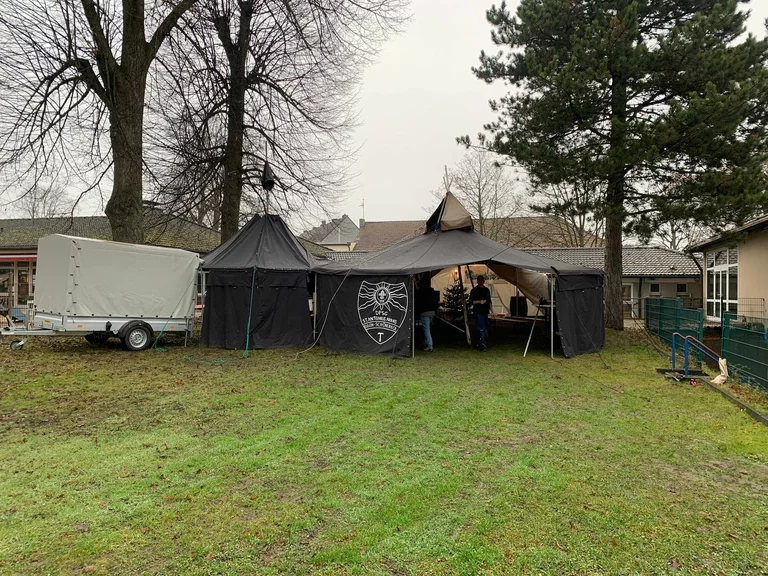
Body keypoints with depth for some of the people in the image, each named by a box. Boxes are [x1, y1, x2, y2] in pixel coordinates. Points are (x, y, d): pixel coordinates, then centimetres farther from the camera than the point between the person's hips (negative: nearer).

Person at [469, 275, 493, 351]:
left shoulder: (487, 290, 16)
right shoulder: (474, 290, -3)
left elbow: (489, 301, 22)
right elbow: (471, 301, -7)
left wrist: (492, 311, 16)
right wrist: (479, 301, -20)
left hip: (485, 312, 7)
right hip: (478, 313, -7)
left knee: (485, 329, 8)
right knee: (482, 329, -13)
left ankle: (479, 345, 17)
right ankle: (483, 345, -14)